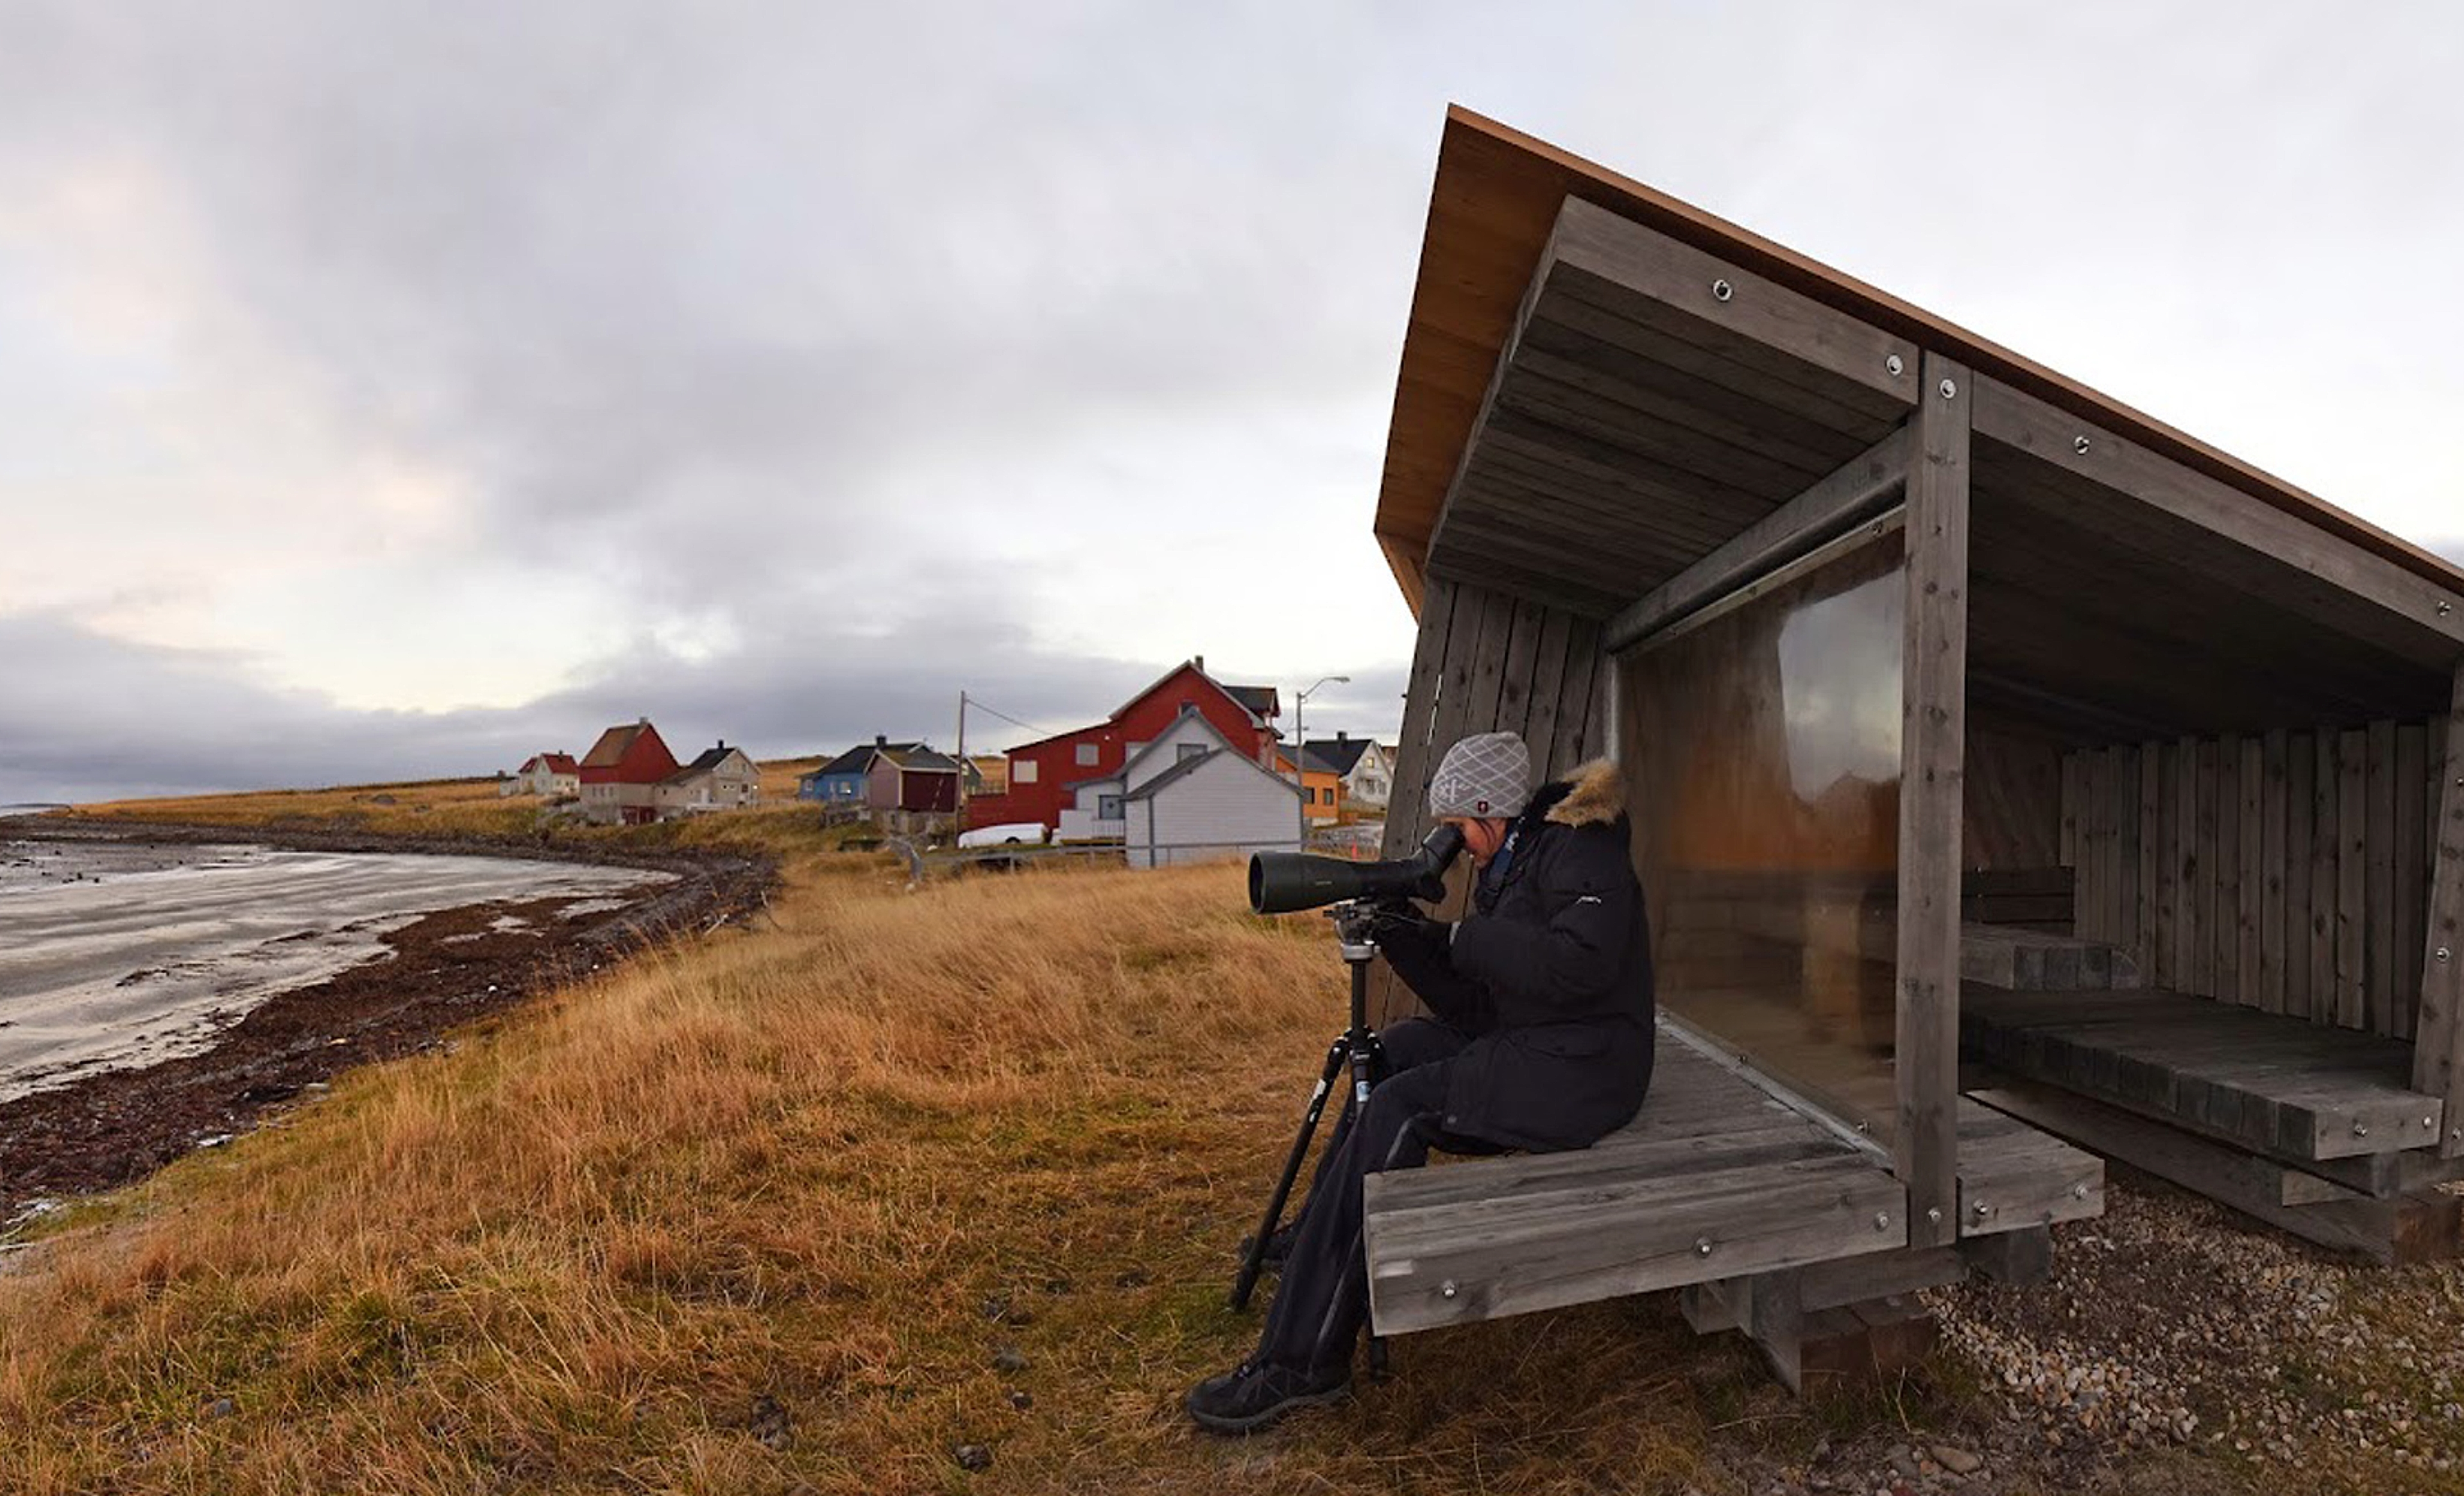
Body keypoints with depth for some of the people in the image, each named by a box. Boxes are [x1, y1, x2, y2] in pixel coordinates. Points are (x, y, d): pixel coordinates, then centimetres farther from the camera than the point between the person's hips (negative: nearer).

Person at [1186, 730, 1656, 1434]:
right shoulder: (1506, 868, 15)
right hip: (1526, 1046, 10)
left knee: (1399, 1109, -21)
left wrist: (1462, 937, -19)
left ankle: (1305, 1361, -18)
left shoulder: (1576, 849, -10)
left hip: (1582, 1068, -10)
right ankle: (1319, 1239, 21)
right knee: (1396, 1047, 12)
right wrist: (1403, 935, -2)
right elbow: (1476, 1006, 10)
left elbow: (1580, 964, -28)